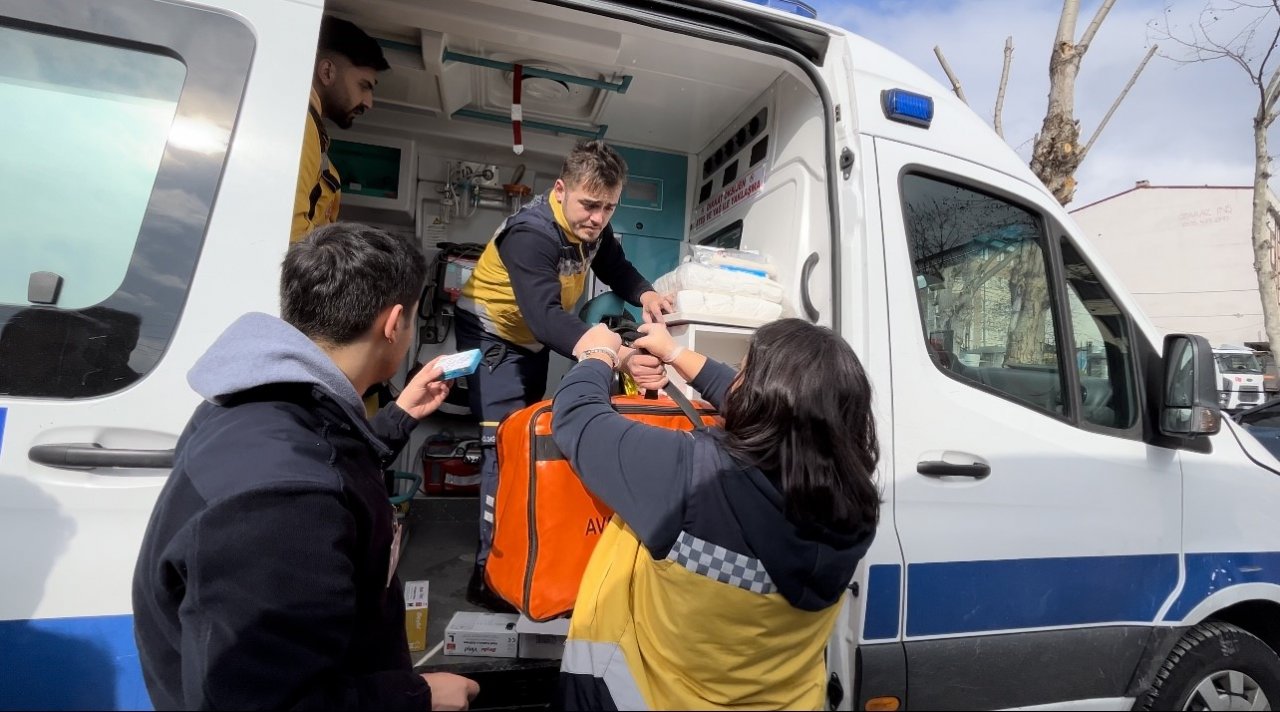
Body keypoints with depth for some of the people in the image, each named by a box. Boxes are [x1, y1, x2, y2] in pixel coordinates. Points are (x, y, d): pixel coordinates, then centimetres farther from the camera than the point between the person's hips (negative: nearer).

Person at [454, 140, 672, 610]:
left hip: (532, 338, 8)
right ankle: (491, 573, -7)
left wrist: (644, 295, -23)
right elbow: (547, 318, -48)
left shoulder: (591, 225, -11)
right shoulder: (531, 234, -35)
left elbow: (616, 268, 1)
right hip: (492, 333, -8)